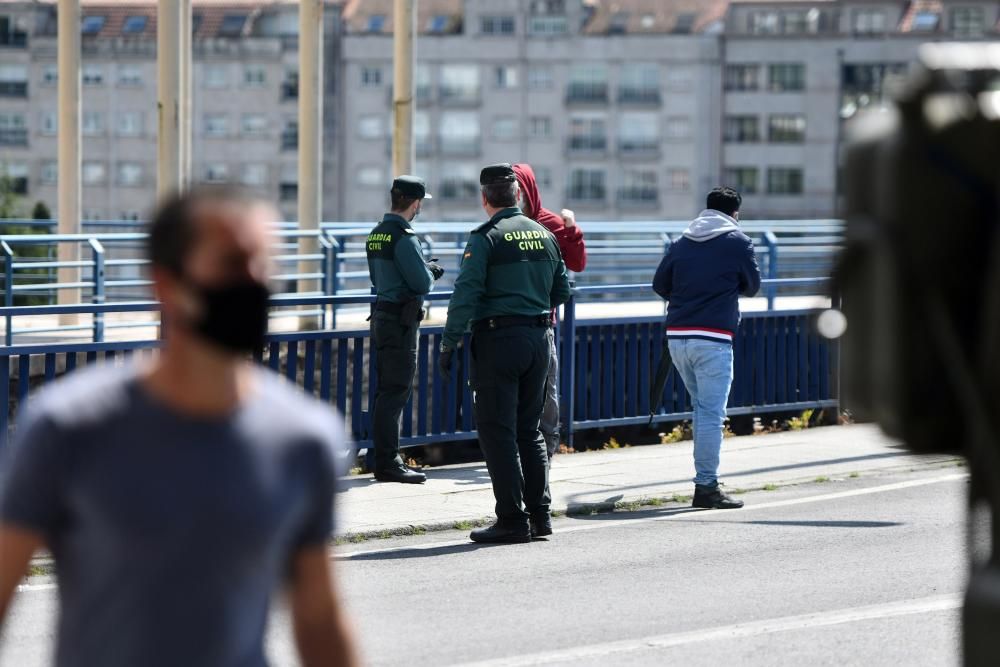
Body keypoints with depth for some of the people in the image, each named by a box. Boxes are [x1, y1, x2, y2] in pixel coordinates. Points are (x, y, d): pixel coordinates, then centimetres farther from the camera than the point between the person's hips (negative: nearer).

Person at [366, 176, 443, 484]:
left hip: (381, 317, 9)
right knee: (395, 392, -7)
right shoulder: (403, 237, -16)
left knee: (387, 391, 13)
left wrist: (426, 269, 18)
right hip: (400, 322, -9)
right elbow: (422, 283, -18)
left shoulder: (376, 234, 12)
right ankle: (388, 464, -7)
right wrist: (430, 271, 4)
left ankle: (385, 460, 17)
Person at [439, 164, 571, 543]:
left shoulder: (486, 238, -9)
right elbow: (562, 291, 16)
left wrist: (449, 344, -12)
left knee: (497, 431, -2)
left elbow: (466, 295, -15)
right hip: (539, 337, 6)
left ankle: (513, 519, -6)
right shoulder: (545, 236, 10)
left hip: (499, 340, -6)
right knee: (528, 429, 15)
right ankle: (539, 513, 14)